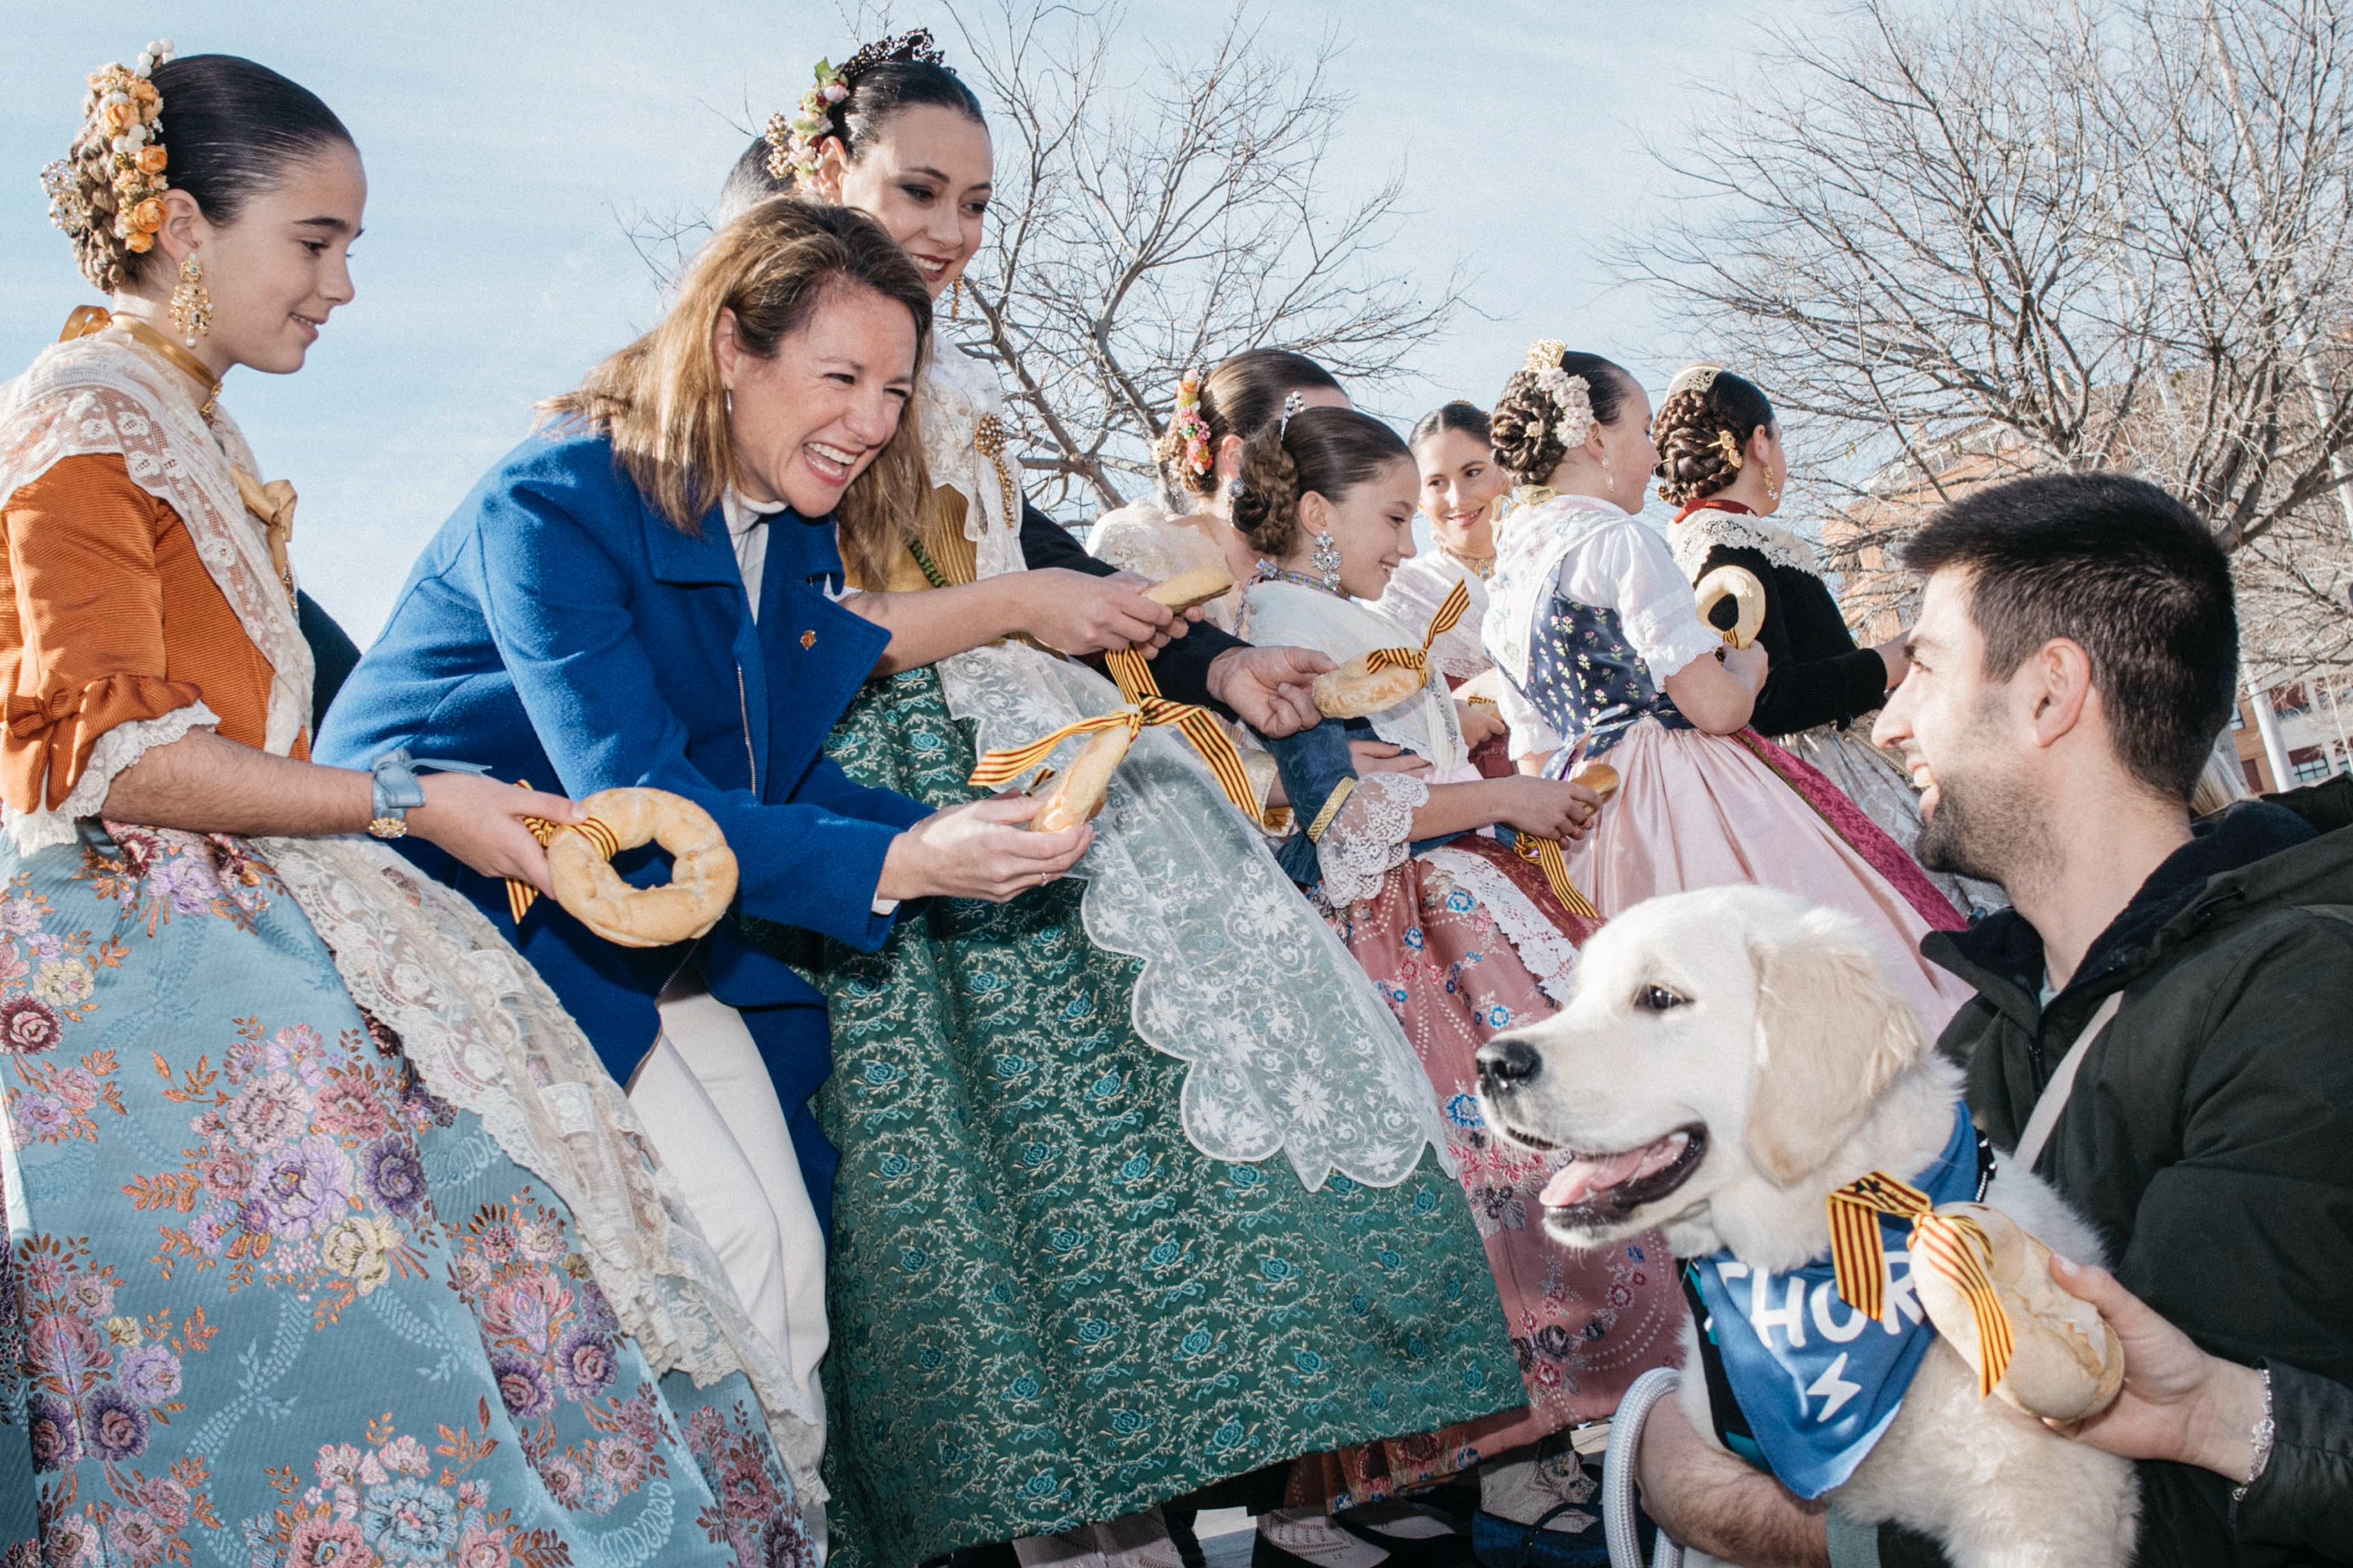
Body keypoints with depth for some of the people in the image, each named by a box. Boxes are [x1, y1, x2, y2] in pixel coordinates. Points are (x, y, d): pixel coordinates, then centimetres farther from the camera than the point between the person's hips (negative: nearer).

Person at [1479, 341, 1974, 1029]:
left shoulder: (1507, 570, 12)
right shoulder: (1618, 541, -14)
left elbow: (1533, 746, 17)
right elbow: (1716, 707, -18)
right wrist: (1748, 665, 5)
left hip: (1584, 814, 9)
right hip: (1687, 805, -9)